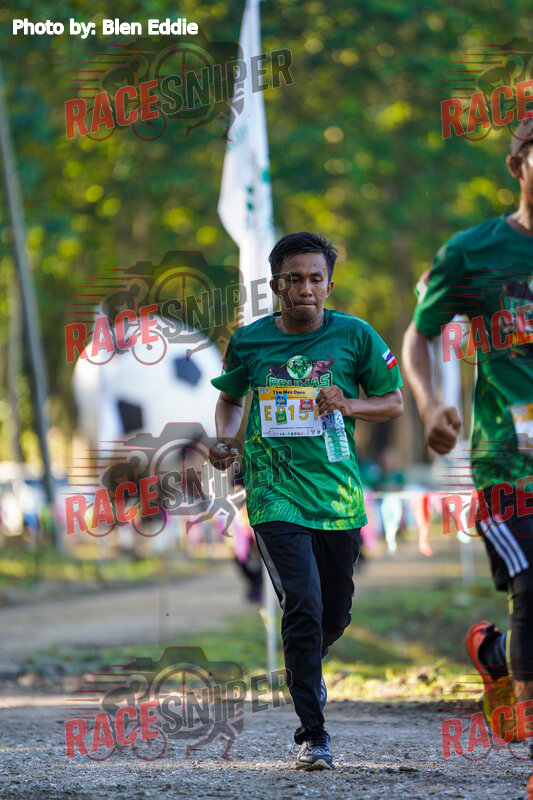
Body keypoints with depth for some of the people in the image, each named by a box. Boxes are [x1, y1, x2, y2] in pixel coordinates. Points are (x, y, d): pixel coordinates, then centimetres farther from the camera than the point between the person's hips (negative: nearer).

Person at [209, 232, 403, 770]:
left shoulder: (354, 336, 0)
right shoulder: (249, 341, 1)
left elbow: (394, 403, 7)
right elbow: (231, 397, 19)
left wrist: (349, 405, -12)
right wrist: (225, 439, 0)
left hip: (338, 494, 2)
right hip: (275, 492, -2)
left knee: (334, 615, 13)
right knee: (302, 603, -17)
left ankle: (306, 664, 49)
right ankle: (312, 734, -10)